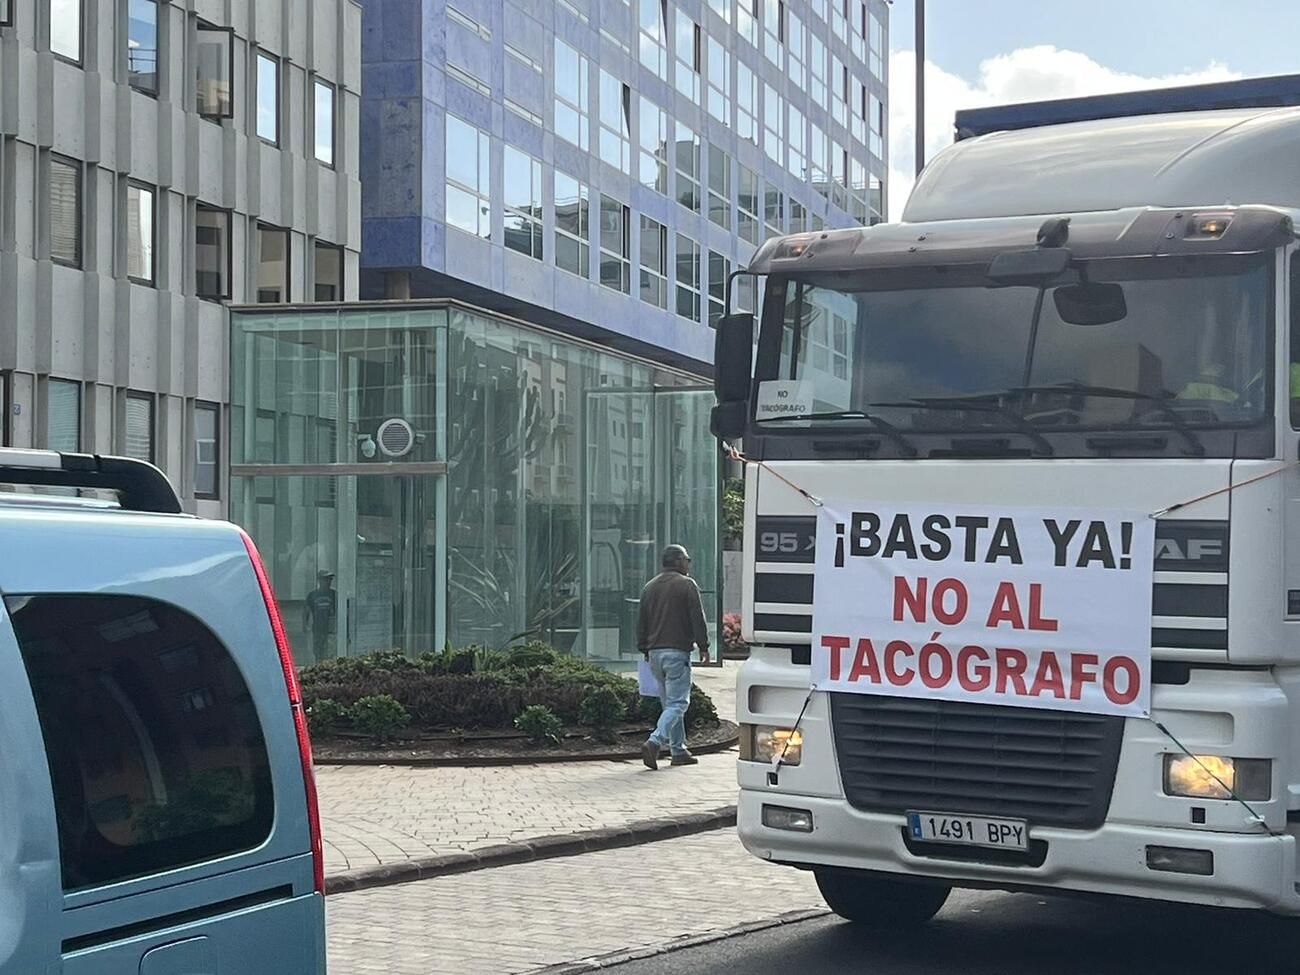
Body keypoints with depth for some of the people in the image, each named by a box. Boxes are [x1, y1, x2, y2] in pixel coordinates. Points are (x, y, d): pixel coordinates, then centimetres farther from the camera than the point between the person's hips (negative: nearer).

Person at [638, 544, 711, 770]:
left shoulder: (649, 587, 13)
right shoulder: (686, 585, -6)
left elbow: (641, 622, 17)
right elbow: (697, 618, -8)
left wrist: (645, 649, 23)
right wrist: (703, 646, -1)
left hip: (655, 652, 7)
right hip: (677, 652, -7)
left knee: (669, 703, 14)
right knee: (677, 703, -7)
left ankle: (678, 751, 15)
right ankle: (654, 742, -24)